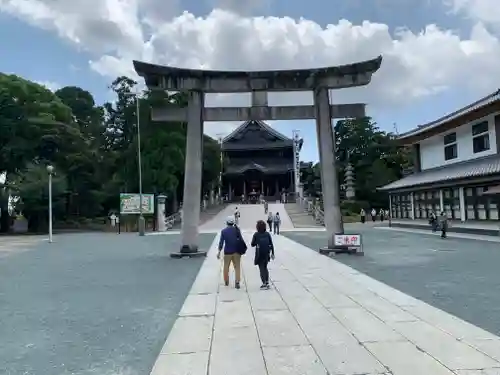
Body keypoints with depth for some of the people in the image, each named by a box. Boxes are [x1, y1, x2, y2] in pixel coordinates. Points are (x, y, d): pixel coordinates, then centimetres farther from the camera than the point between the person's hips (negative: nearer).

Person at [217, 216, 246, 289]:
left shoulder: (223, 231, -5)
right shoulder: (237, 229, -4)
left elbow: (221, 242, -7)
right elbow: (241, 239, -2)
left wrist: (219, 251, -3)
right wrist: (243, 248, 9)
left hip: (227, 251, 0)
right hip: (236, 251, 0)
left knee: (226, 267, 16)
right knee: (237, 267, 3)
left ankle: (226, 281, 29)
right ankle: (237, 282, -7)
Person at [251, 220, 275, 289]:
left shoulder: (256, 234, -9)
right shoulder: (267, 234, 1)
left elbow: (252, 244, -5)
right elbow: (271, 244, 2)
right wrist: (272, 253, 8)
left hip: (259, 254, -4)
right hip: (267, 254, 4)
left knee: (261, 269, 5)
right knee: (265, 268, 20)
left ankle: (264, 284, 2)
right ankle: (267, 282, 21)